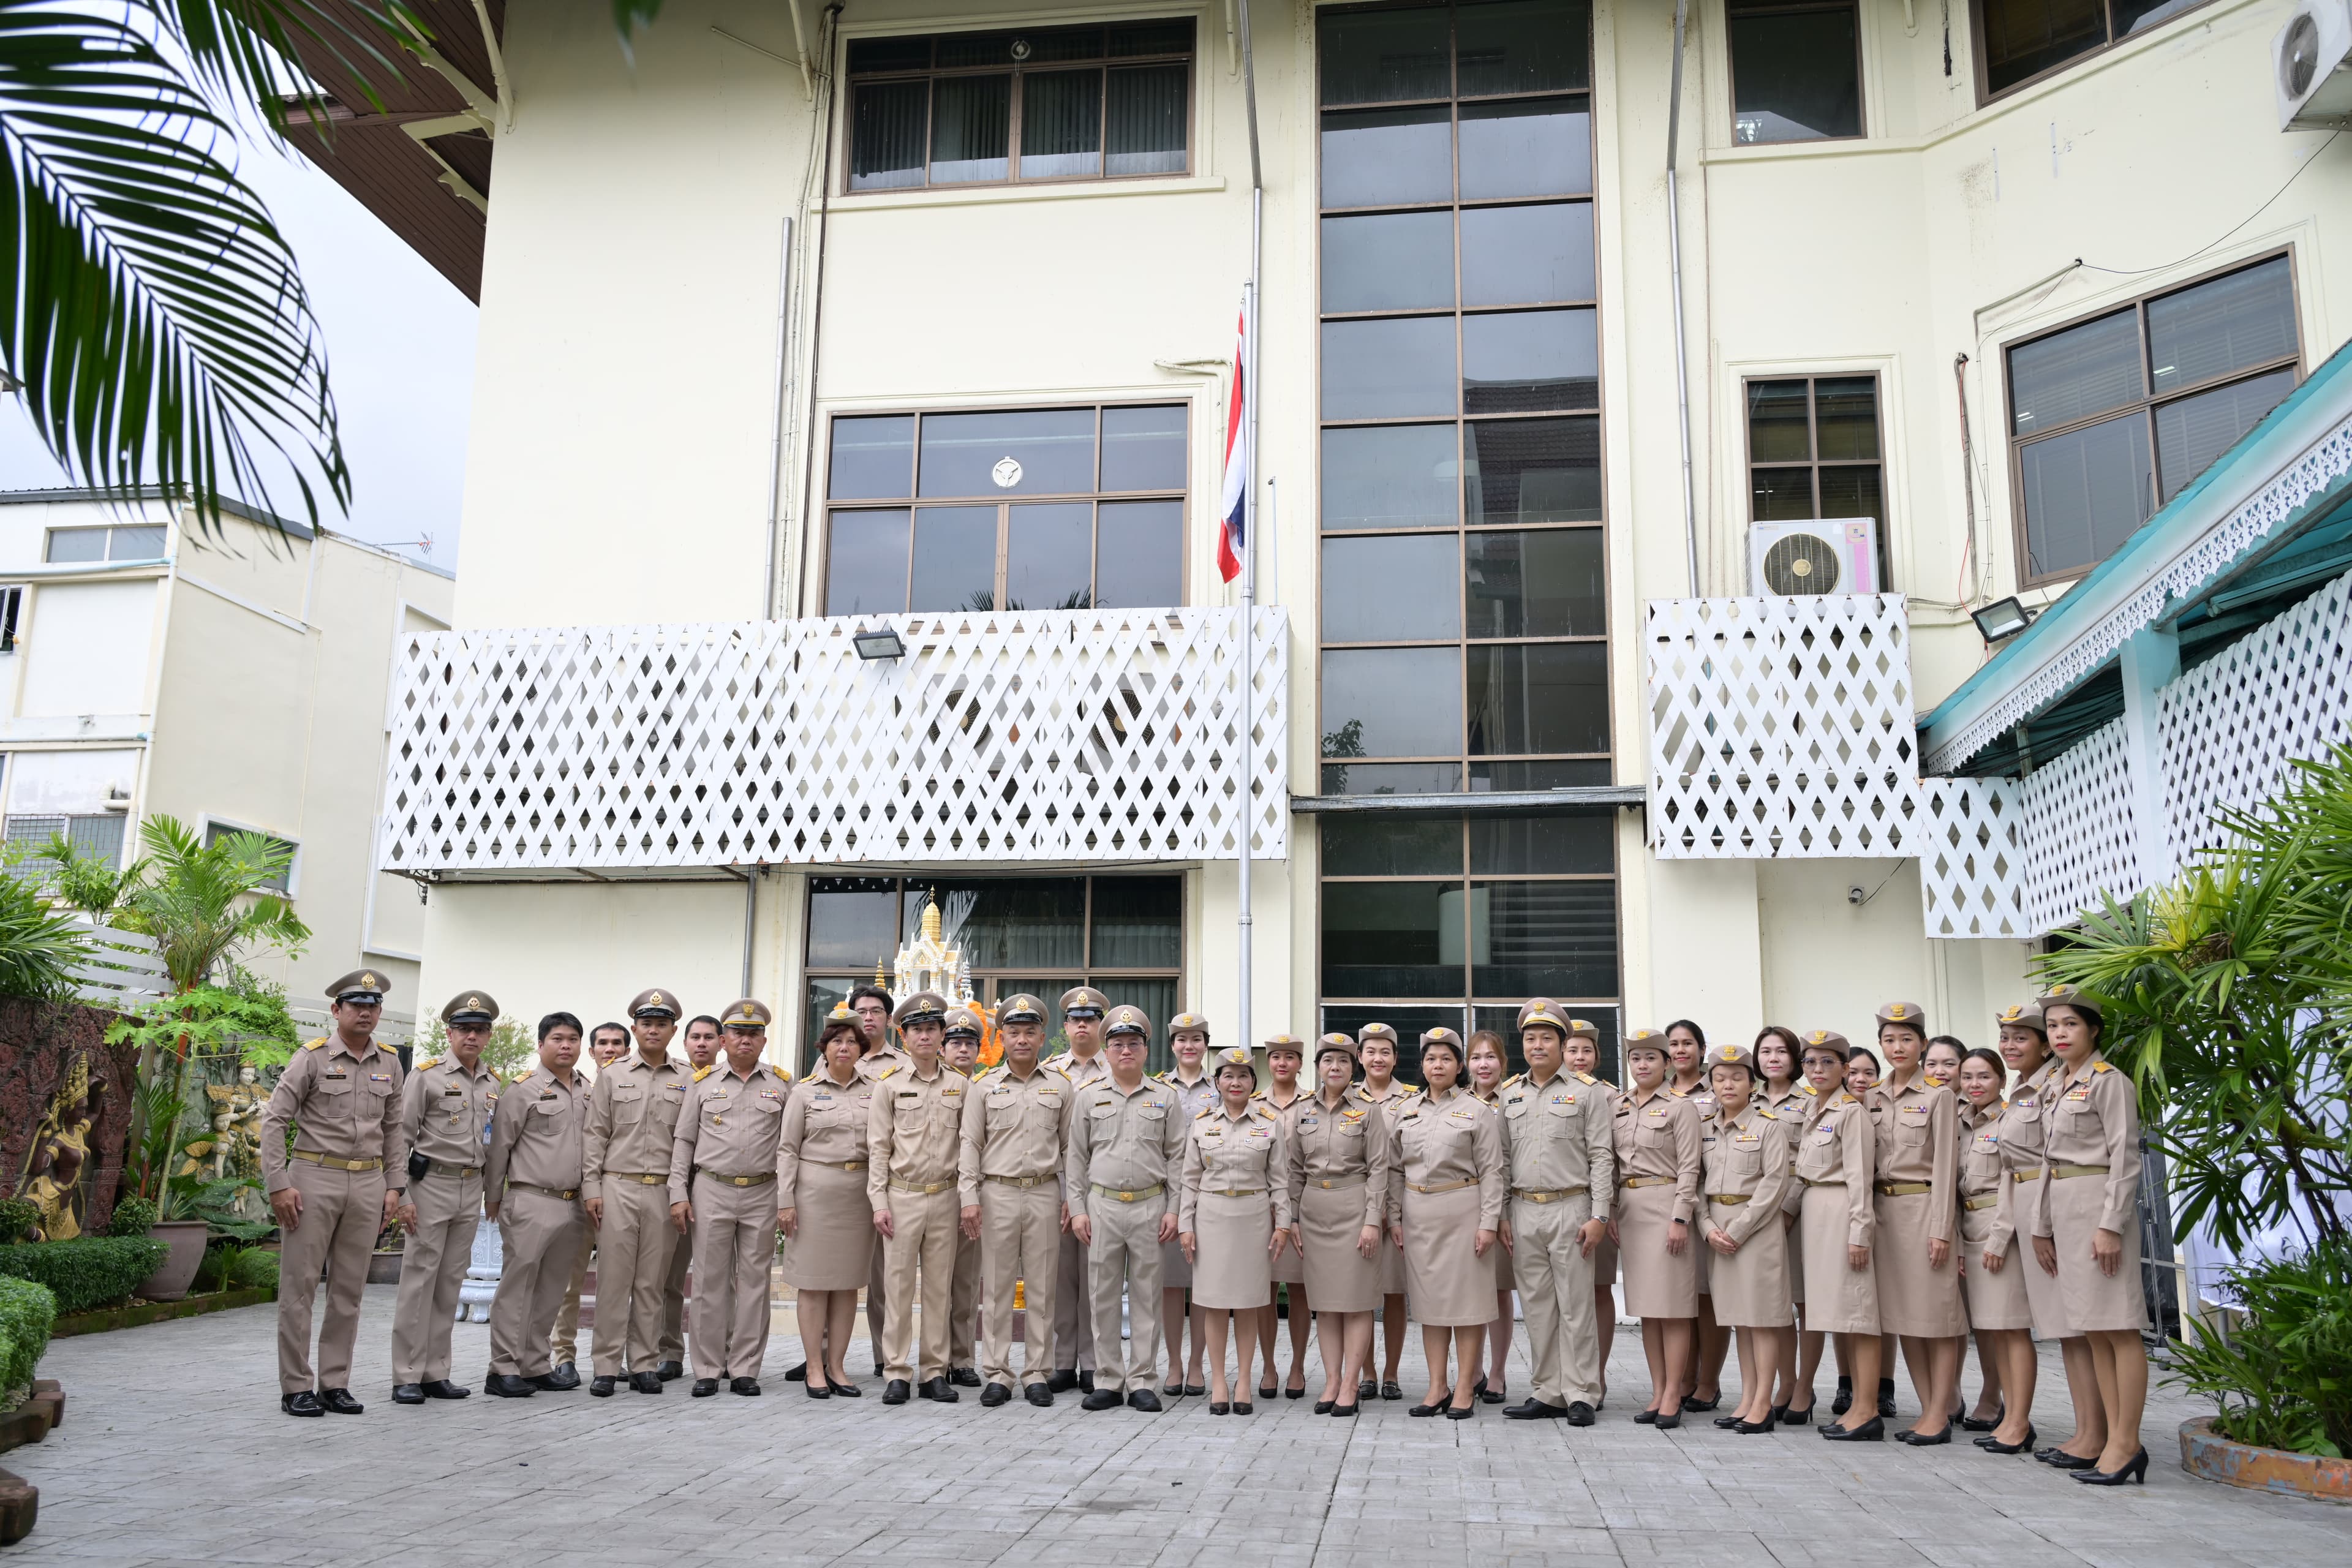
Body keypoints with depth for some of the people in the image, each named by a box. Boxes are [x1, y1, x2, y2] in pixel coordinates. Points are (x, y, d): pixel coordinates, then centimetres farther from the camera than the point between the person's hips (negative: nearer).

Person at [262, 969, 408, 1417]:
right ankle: (296, 1388, 8)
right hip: (314, 1177, -4)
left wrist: (394, 1186, 7)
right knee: (299, 1286, 0)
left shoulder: (389, 1064, 9)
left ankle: (335, 1384, 16)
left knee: (349, 1290, 8)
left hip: (368, 1184, 4)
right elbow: (274, 1120, -6)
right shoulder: (312, 1057, -4)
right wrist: (277, 1185, -11)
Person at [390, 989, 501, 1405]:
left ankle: (436, 1373, 15)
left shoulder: (494, 1085, 11)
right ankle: (407, 1378, 2)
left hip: (472, 1190, 5)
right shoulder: (426, 1074, -5)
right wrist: (400, 1196, -12)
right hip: (431, 1186, -5)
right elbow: (401, 1137, -7)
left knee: (450, 1284, 9)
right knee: (418, 1281, -3)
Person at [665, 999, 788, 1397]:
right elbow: (683, 1141, 8)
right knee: (711, 1281, 2)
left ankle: (745, 1369, 10)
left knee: (754, 1281, 3)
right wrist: (678, 1195, 0)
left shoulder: (781, 1084, 7)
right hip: (711, 1190, 0)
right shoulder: (703, 1082, 7)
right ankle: (708, 1370, 9)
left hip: (762, 1194, 0)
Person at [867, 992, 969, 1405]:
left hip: (945, 1198, 2)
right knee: (899, 1286, 0)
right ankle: (897, 1373, 6)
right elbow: (878, 1148, 0)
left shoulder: (961, 1086, 7)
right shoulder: (889, 1084, 2)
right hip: (902, 1197, -2)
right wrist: (879, 1203, -6)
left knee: (939, 1287, 6)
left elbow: (968, 1147, 9)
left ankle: (935, 1372, 13)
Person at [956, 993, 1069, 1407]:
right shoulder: (985, 1087, 6)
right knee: (997, 1287, 2)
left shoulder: (1060, 1087, 8)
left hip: (1045, 1193, 1)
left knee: (1042, 1288, 3)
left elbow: (1070, 1147, 9)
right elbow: (970, 1144, 4)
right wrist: (969, 1197, -4)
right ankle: (997, 1374, 8)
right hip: (997, 1193, 0)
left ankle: (1037, 1374, 10)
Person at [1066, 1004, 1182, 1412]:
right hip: (1102, 1206, 1)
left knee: (1146, 1295, 3)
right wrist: (1077, 1209, 2)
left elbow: (1176, 1157, 6)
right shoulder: (1089, 1095, 7)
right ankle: (1108, 1381, 12)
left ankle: (1141, 1382, 10)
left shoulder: (1164, 1096, 6)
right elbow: (1076, 1157, 8)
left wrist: (1173, 1209, -1)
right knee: (1103, 1297, 3)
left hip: (1150, 1206, 0)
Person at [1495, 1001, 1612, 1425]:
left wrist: (1599, 1216, -11)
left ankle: (1581, 1395, 6)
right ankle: (1548, 1394, 16)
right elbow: (1501, 1159, 14)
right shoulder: (1510, 1094, 12)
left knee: (1576, 1307, -1)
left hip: (1571, 1208, -4)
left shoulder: (1587, 1091, 0)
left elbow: (1602, 1157, -4)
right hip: (1523, 1212, 4)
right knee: (1538, 1308, 8)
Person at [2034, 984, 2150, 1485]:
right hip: (2063, 1208, 9)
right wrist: (2041, 1226, 17)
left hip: (2099, 1203, -9)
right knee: (2092, 1329, 9)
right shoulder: (2055, 1086, 15)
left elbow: (2125, 1159, -12)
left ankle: (2126, 1444, -3)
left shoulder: (2110, 1082, -8)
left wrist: (2111, 1224, -18)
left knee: (2119, 1326, -5)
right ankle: (2115, 1440, 14)